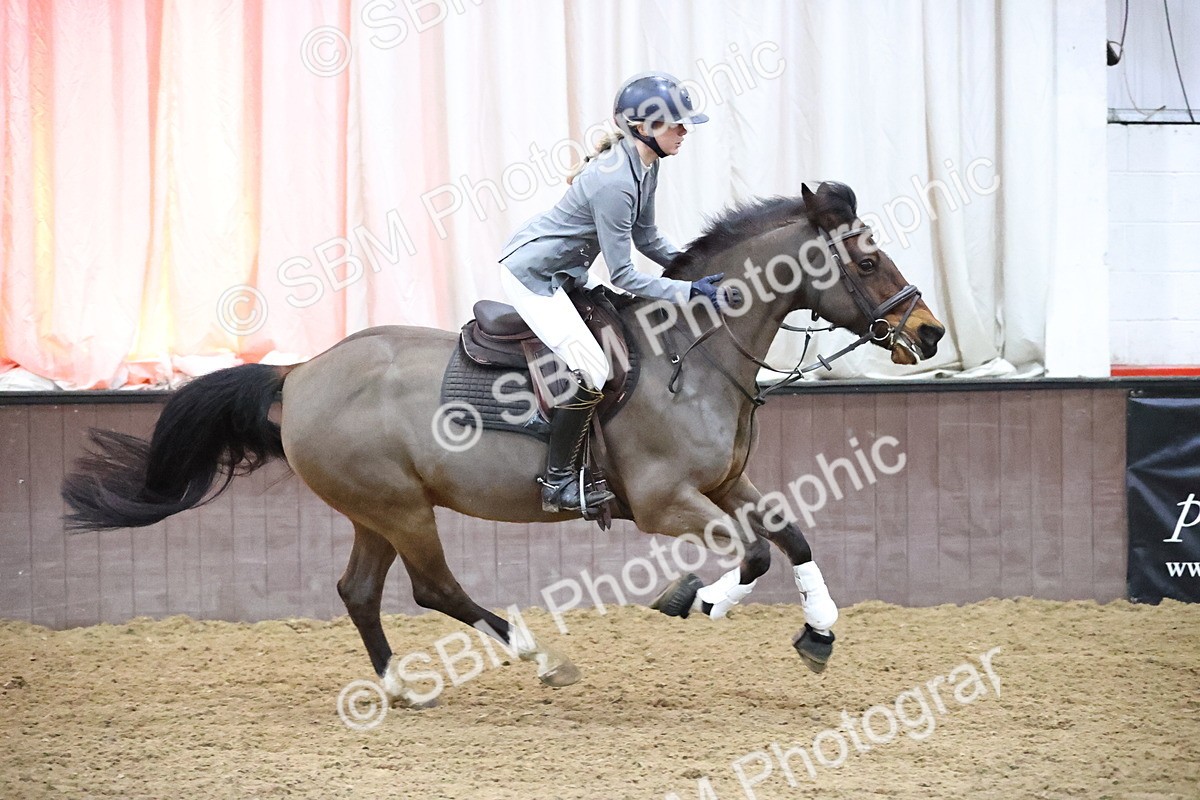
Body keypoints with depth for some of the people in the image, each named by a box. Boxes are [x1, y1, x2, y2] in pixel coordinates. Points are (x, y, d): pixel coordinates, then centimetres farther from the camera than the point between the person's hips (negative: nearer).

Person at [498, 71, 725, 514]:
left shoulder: (645, 165, 0)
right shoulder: (614, 182, -30)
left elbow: (645, 236, 14)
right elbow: (623, 276, -24)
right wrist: (688, 291, -24)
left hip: (562, 273, 11)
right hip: (531, 274, -11)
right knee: (592, 371, -19)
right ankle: (558, 481, -7)